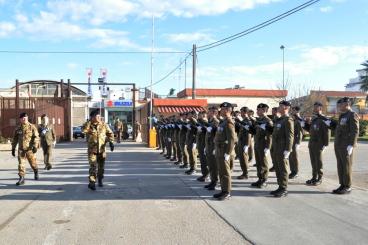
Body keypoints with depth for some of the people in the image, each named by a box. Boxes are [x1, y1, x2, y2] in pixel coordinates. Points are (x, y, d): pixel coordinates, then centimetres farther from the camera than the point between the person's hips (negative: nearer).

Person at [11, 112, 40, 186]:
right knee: (21, 164, -5)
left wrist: (35, 146, -19)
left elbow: (36, 137, -9)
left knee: (33, 162, 10)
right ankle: (21, 178, -4)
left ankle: (36, 173, 37)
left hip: (30, 149, -2)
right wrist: (13, 148, 12)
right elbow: (15, 139, 15)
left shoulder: (32, 127, -3)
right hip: (21, 149, 2)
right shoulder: (17, 128, 8)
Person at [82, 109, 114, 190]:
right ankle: (92, 183, -13)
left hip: (102, 149, 3)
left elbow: (110, 133, 4)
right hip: (92, 149, -3)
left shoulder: (104, 125, 1)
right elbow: (84, 130, -25)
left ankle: (100, 180, 35)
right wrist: (89, 121, -22)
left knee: (101, 167, 14)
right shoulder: (89, 125, -4)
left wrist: (111, 142, -10)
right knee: (93, 166, -14)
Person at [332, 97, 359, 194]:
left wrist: (351, 145, -21)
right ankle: (342, 185, 16)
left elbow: (355, 131, -16)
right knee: (340, 166, 10)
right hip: (338, 145, 8)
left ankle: (347, 187, 5)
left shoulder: (352, 115, -10)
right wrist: (330, 123, 19)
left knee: (346, 167, -2)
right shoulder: (342, 115, 17)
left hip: (346, 146, -8)